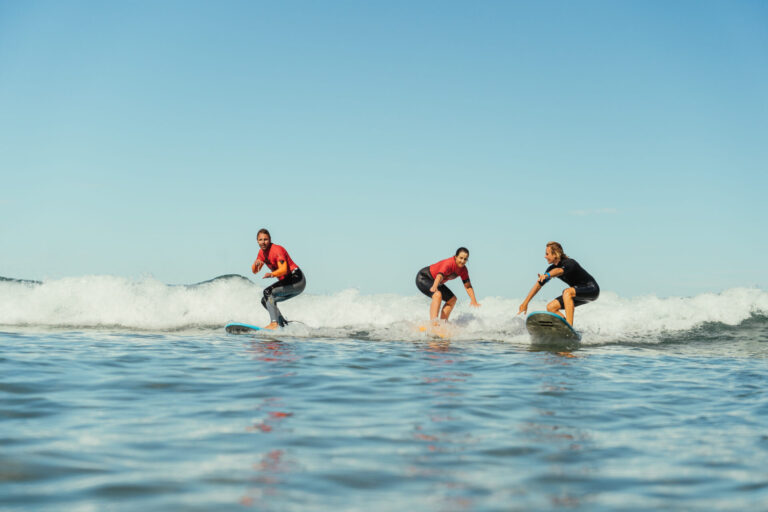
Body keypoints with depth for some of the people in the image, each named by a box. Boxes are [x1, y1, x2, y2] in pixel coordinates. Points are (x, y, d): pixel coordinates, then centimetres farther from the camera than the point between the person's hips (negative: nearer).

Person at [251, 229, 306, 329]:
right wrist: (256, 263, -15)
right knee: (265, 301, 7)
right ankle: (285, 325, 7)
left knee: (267, 292, -24)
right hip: (288, 281, 9)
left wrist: (271, 274, -52)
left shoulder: (277, 250, -19)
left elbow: (283, 270, -32)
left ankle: (274, 323, -35)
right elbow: (255, 271, 8)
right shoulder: (262, 252, 7)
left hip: (297, 279, -9)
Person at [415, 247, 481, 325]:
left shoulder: (463, 270, -9)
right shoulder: (449, 263, -32)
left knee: (452, 299, 5)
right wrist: (434, 287, -68)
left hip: (435, 282, 9)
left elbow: (468, 286, -6)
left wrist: (474, 301, -20)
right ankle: (434, 323, -44)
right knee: (438, 295, -33)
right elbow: (440, 275, -49)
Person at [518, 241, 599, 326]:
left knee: (567, 292, -37)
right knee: (551, 307, -5)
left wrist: (547, 275, -70)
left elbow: (559, 271, -50)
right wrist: (525, 302, -4)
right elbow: (539, 284, -1)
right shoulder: (552, 268, -4)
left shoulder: (569, 263, -27)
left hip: (592, 289, -8)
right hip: (578, 293, 8)